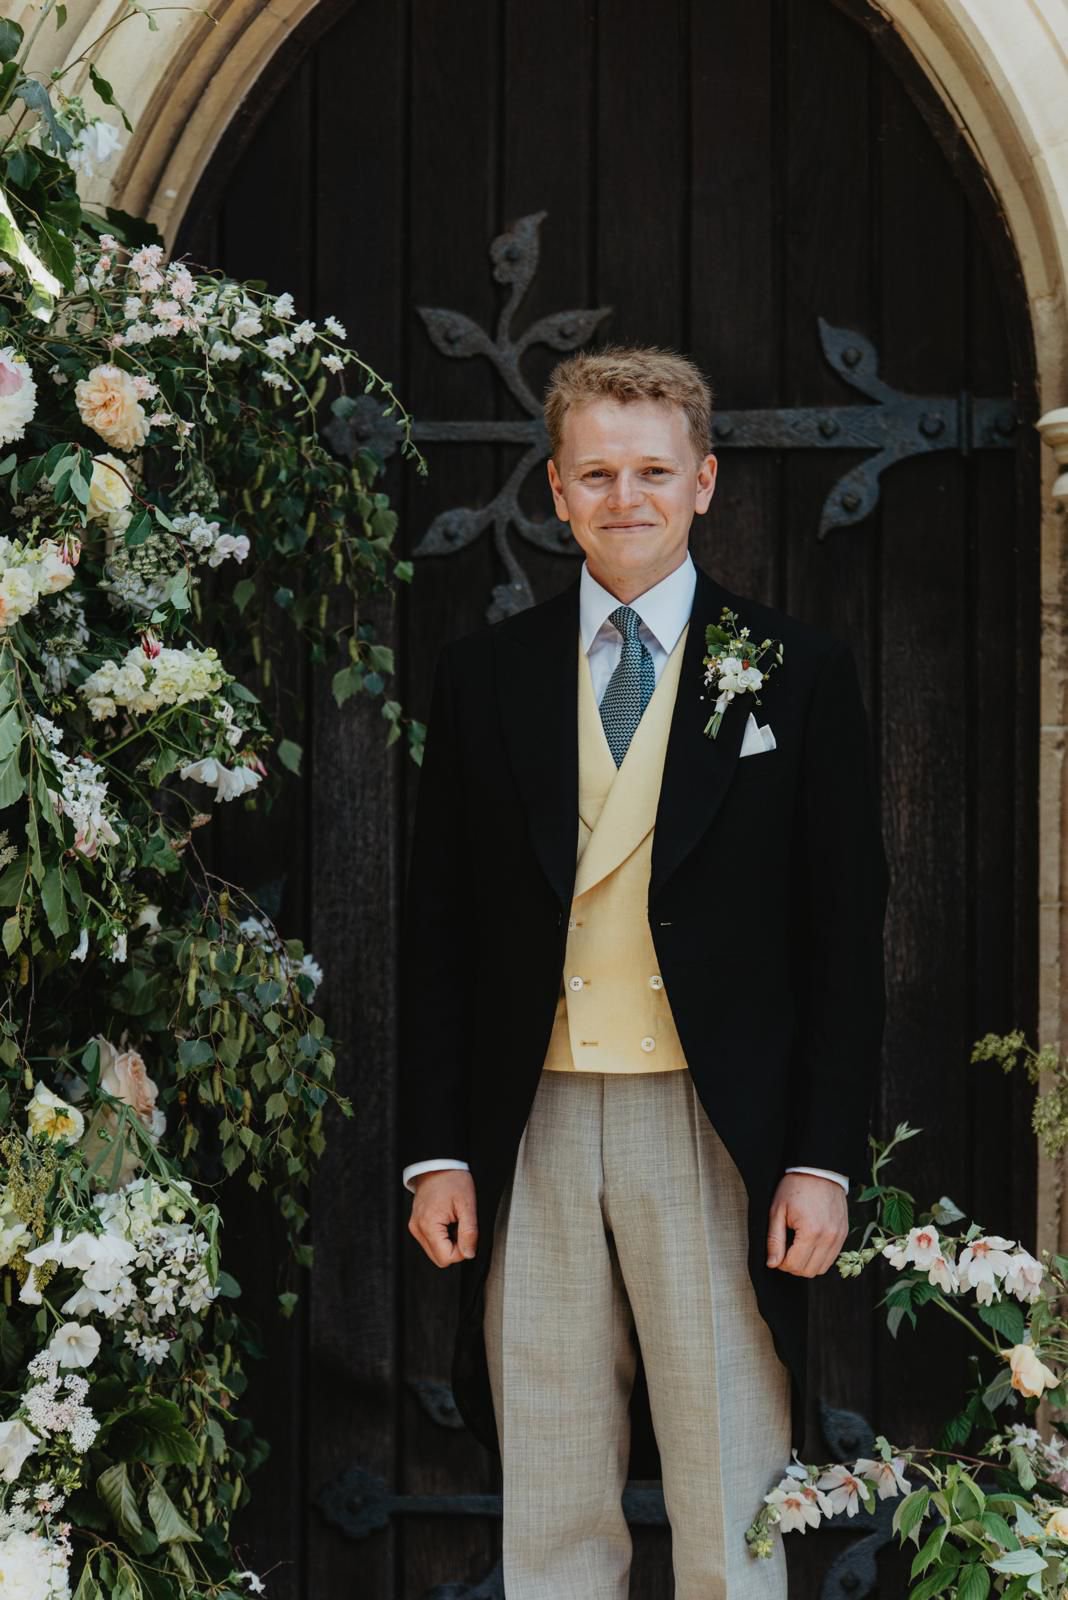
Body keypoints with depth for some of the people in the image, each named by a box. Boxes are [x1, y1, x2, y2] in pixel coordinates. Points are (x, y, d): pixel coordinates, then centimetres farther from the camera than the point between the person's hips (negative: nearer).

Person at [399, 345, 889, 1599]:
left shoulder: (797, 671, 3)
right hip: (534, 1130, 2)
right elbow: (436, 926, 9)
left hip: (717, 1131, -2)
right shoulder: (484, 675, 8)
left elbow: (846, 931, 1)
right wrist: (434, 1151, 2)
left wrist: (824, 1159, -6)